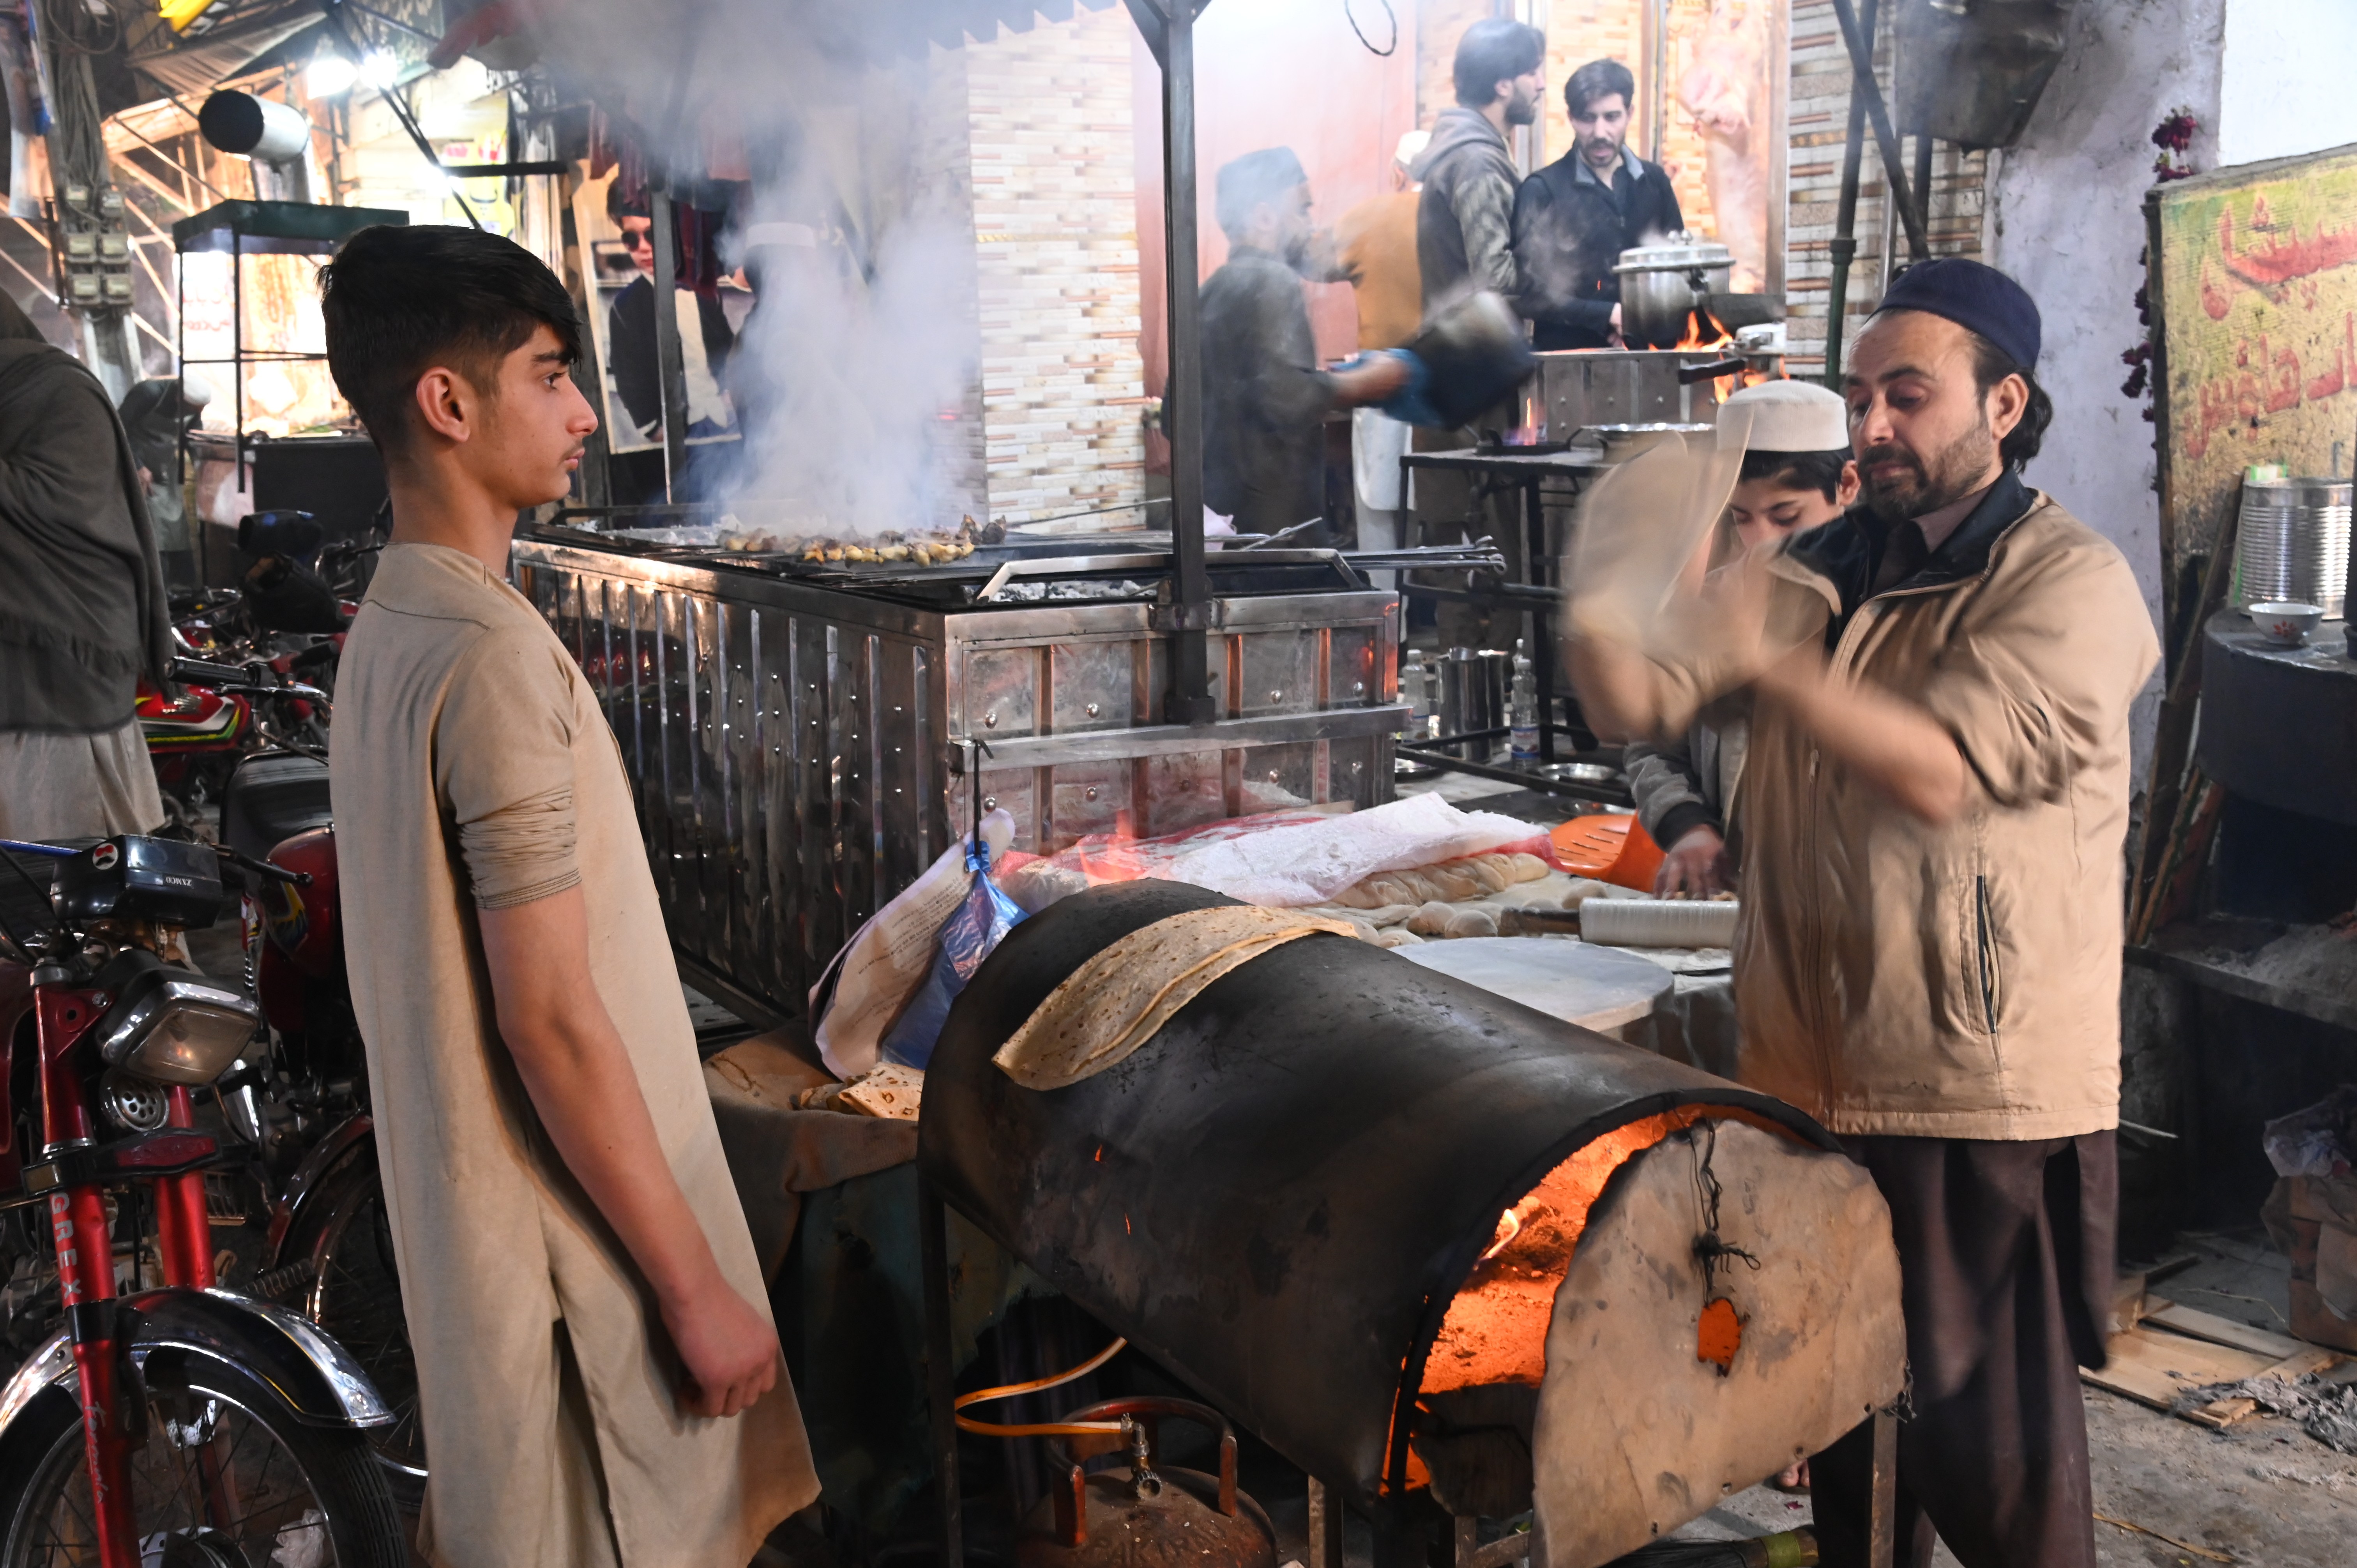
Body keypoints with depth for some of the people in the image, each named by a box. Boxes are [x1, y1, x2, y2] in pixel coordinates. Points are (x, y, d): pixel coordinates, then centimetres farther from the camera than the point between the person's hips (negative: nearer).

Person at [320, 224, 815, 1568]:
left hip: (470, 1212, 9)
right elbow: (554, 1022, -24)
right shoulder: (497, 654, -23)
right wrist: (699, 1288, -17)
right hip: (580, 1247, -9)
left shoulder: (388, 629, 7)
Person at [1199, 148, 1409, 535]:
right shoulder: (1273, 281, -10)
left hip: (1219, 503, 9)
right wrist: (1367, 382, -7)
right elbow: (1289, 398, -23)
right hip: (1272, 513, -9)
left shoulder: (1214, 288, 16)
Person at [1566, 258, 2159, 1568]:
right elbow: (1642, 705, 0)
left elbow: (1943, 770, -22)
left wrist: (1765, 660, -29)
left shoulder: (2073, 583, -9)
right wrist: (1601, 618, -21)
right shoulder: (1824, 574, 11)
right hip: (1820, 1069, 6)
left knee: (1995, 1450, 2)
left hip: (1989, 1088, -6)